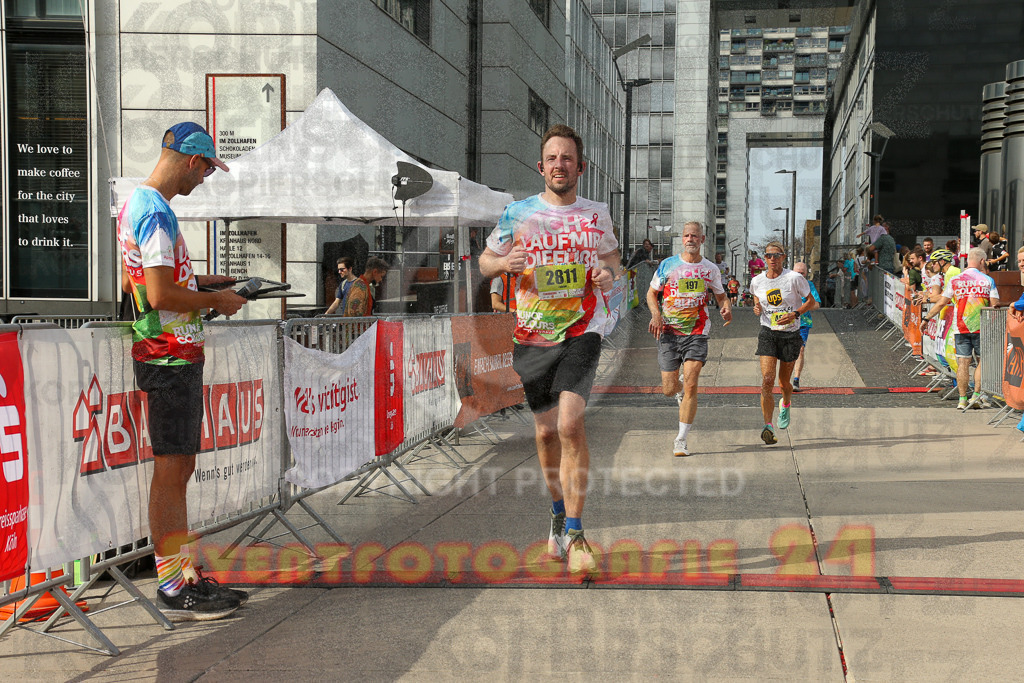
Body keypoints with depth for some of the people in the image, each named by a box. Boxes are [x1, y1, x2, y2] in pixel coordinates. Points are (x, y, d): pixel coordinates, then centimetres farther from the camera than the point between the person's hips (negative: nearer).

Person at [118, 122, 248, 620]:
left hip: (173, 357, 10)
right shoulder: (157, 213, -16)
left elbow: (132, 282, 25)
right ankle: (173, 590, -1)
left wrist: (196, 280, 21)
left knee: (179, 468, 12)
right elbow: (160, 296, -23)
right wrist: (216, 300, -9)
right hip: (170, 357, -10)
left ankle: (185, 576, 19)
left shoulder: (135, 205, 16)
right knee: (171, 469, -6)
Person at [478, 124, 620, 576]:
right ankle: (559, 512, 33)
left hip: (581, 334, -1)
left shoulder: (597, 215, 5)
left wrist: (608, 273, -2)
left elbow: (611, 255, 22)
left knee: (571, 424, -18)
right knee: (546, 431, 8)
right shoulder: (517, 213, 2)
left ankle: (574, 534, -12)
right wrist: (505, 262, -13)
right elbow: (484, 262, 11)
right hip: (532, 337, 1)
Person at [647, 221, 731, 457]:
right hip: (668, 333, 1)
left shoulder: (711, 269, 6)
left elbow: (721, 295, 19)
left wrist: (726, 307, -4)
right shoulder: (668, 265, 3)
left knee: (690, 386, -14)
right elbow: (652, 292, 10)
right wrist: (656, 314, -9)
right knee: (669, 389, 3)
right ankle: (680, 390, 43)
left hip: (696, 334, -1)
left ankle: (681, 441, -8)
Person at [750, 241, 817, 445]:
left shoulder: (794, 278, -8)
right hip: (767, 333, 1)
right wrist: (757, 309, -5)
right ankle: (768, 426, -19)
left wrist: (795, 314, -16)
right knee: (767, 379, -17)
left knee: (784, 382, 11)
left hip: (790, 334, -1)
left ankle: (785, 404, 48)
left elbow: (811, 302, 0)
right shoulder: (757, 282, 2)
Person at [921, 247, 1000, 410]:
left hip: (960, 328, 1)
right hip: (981, 328, -1)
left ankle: (962, 399, 3)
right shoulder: (988, 280, -2)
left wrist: (926, 318, 14)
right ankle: (976, 396, 6)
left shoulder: (954, 280, 1)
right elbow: (995, 305, -5)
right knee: (982, 361, 11)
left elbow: (941, 303, 3)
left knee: (963, 363, 3)